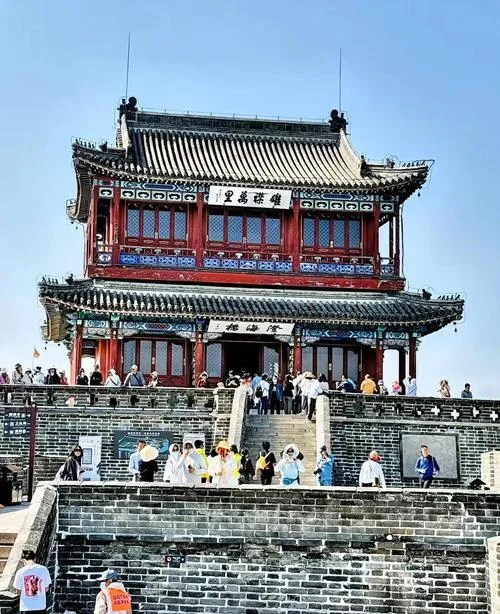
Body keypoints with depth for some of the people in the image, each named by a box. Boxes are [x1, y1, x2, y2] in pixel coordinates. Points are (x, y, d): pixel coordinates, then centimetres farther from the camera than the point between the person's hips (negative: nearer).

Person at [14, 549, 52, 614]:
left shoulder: (21, 572, -10)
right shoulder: (43, 569, -6)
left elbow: (18, 592, -3)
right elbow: (46, 589, 1)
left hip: (26, 608, -1)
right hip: (41, 606, 1)